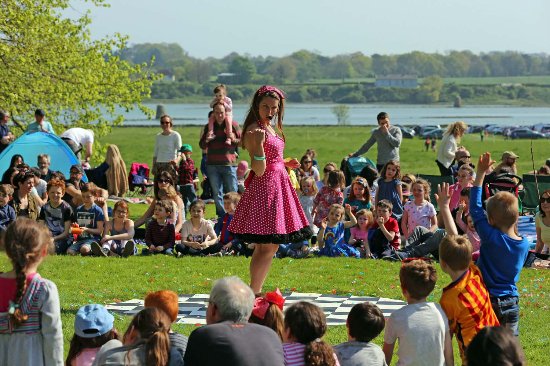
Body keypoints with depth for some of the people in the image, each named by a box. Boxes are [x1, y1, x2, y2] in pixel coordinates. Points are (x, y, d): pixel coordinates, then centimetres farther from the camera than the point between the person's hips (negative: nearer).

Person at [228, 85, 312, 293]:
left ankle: (255, 293, 17)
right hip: (264, 188, -10)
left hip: (278, 186, 10)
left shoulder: (270, 128, 14)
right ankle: (253, 294, -7)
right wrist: (259, 143, -32)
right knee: (267, 247, -10)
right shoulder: (254, 131, -15)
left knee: (272, 245, 11)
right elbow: (259, 170, -21)